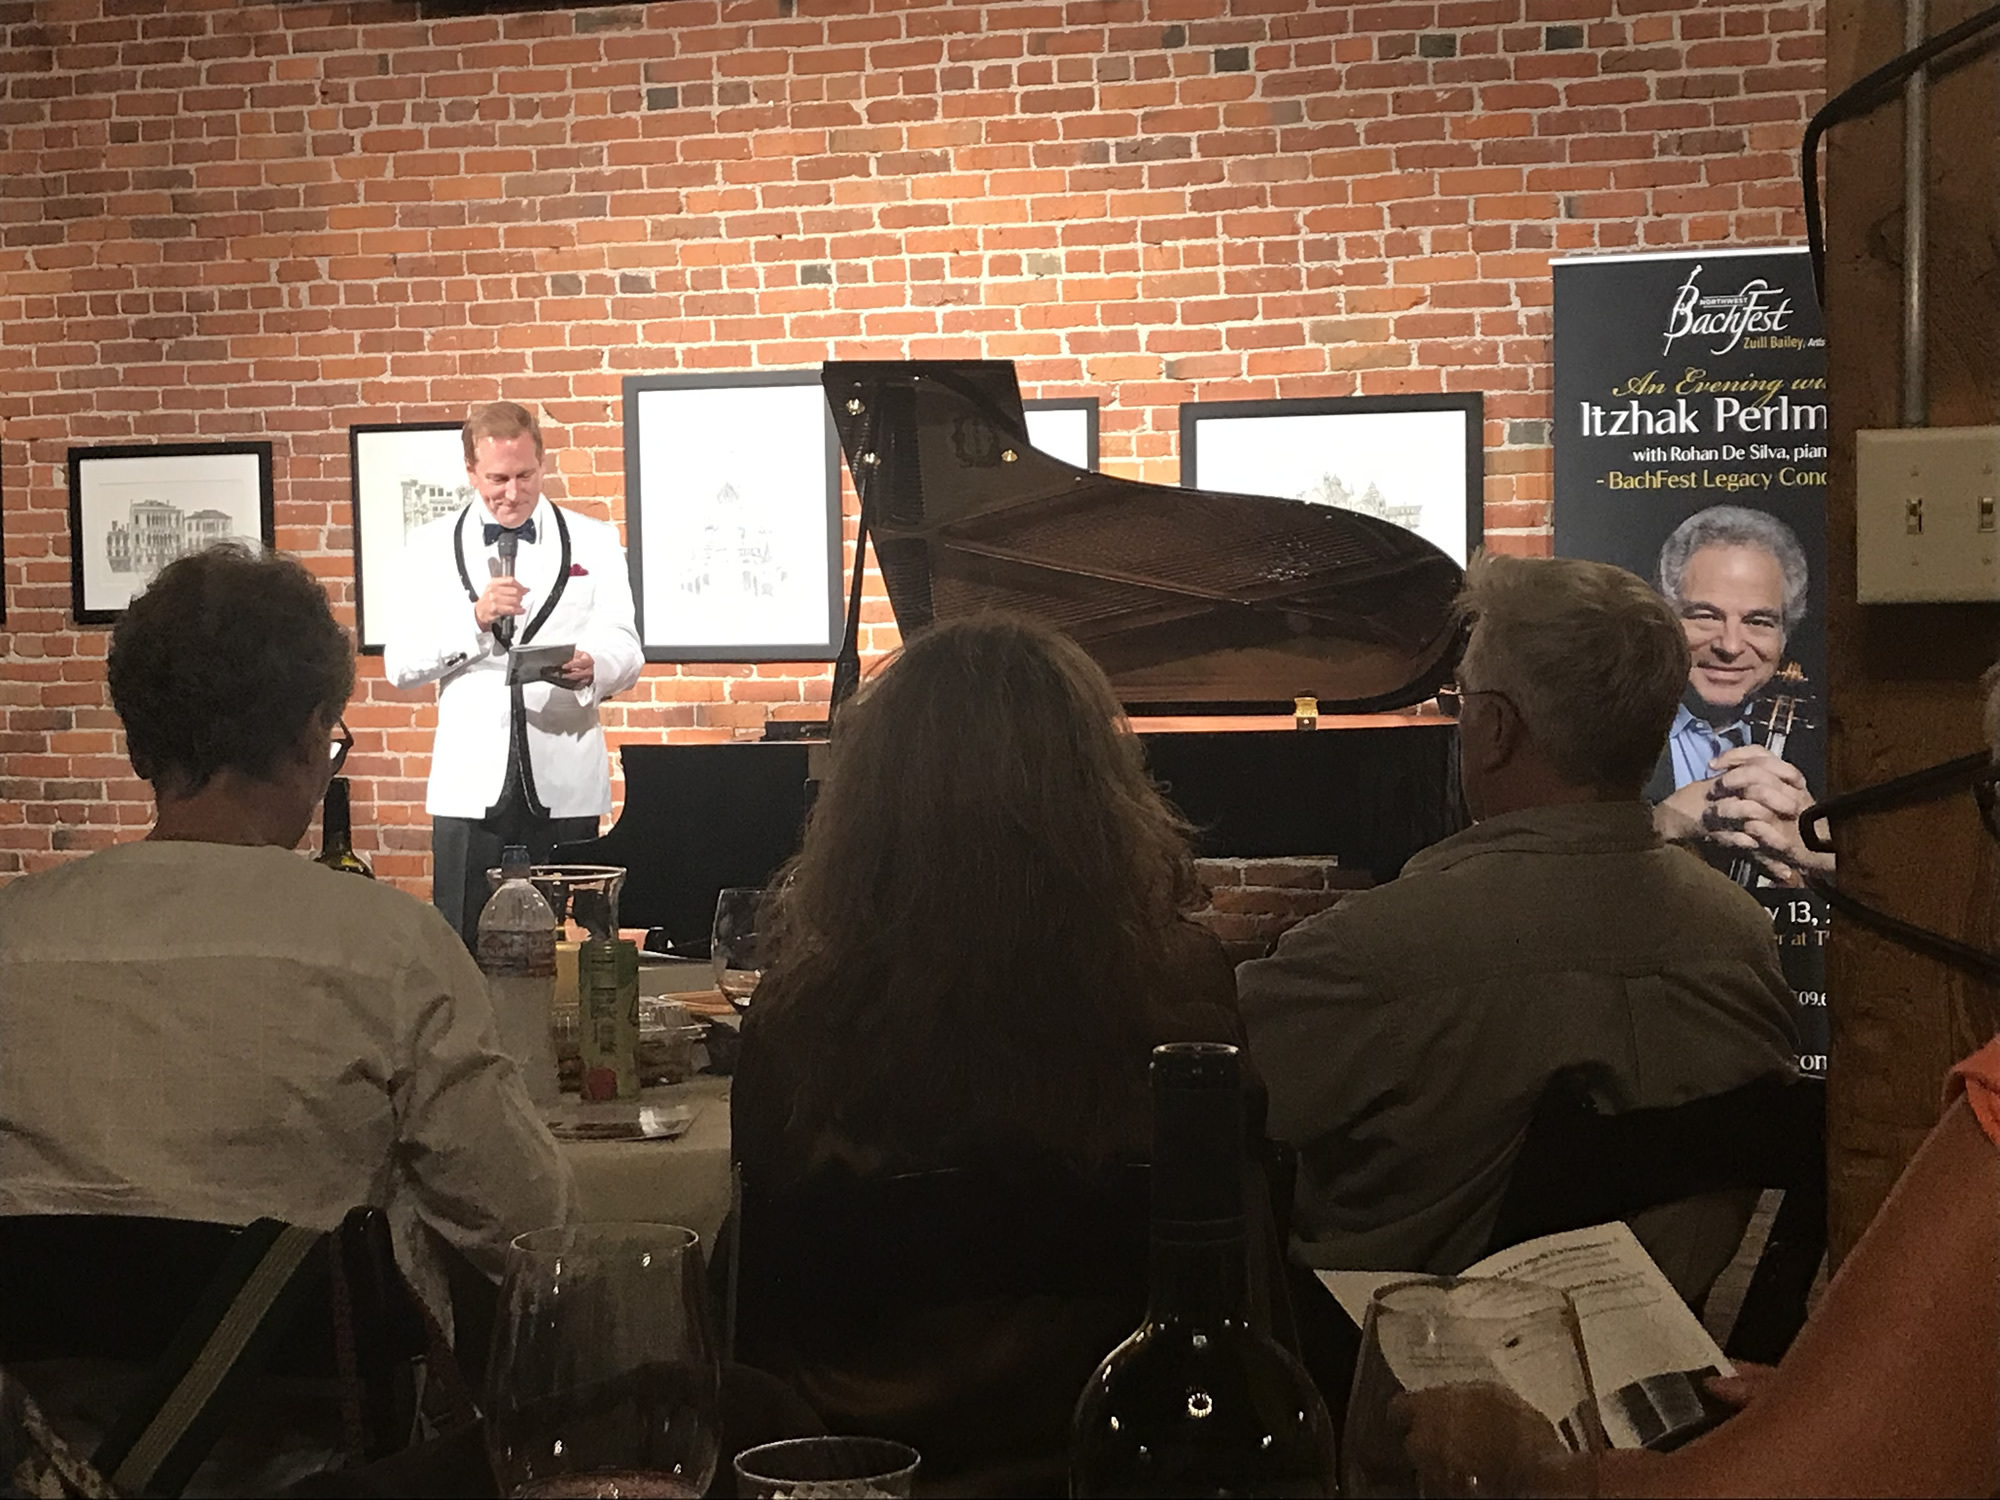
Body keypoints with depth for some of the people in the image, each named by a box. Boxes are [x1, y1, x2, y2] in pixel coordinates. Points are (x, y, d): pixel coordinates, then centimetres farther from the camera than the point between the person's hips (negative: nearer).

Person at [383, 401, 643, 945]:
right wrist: (475, 619, -13)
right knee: (465, 945, -2)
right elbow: (399, 665, 3)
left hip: (565, 783, 0)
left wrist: (592, 667, -20)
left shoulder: (594, 542, 11)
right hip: (471, 783, 0)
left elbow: (625, 650, 3)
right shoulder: (430, 548, 10)